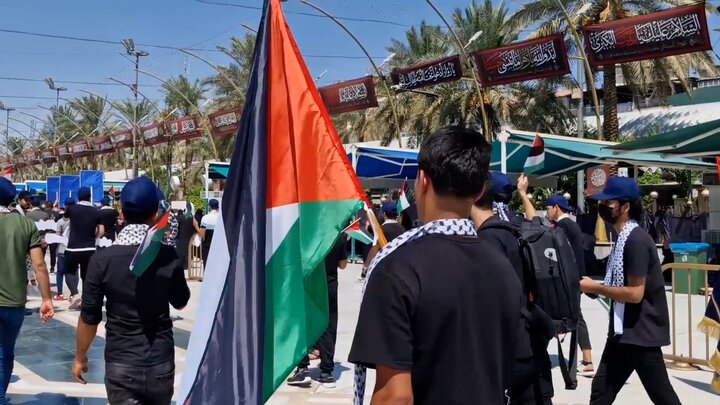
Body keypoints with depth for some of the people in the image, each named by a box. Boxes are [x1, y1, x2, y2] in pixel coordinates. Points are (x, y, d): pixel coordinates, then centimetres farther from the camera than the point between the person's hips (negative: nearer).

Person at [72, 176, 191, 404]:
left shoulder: (102, 260, -12)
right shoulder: (168, 255, -9)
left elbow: (90, 318, -6)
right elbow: (181, 302, 7)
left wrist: (80, 357, 10)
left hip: (120, 365, -2)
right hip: (161, 363, 2)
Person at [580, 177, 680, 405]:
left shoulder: (636, 240, -19)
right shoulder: (624, 238, 10)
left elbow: (635, 293, -23)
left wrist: (595, 288, -14)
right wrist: (598, 288, 6)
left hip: (641, 333, -9)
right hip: (623, 331, 9)